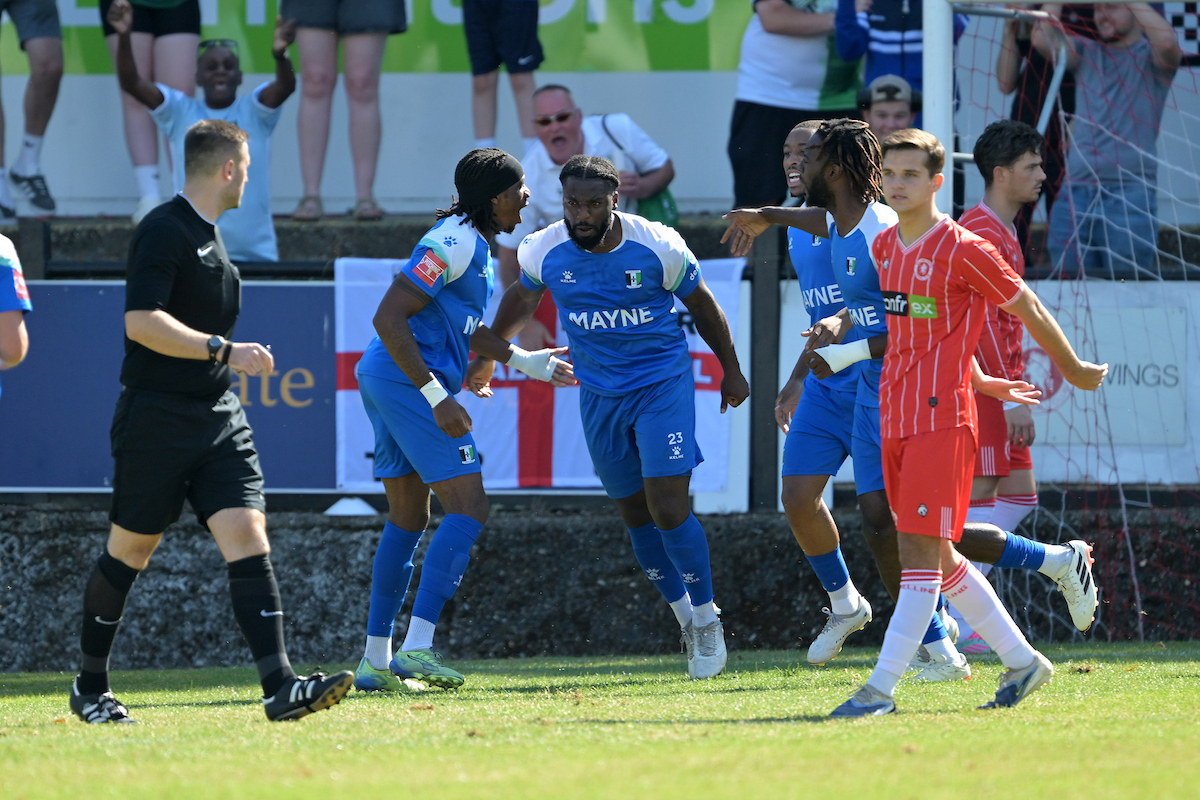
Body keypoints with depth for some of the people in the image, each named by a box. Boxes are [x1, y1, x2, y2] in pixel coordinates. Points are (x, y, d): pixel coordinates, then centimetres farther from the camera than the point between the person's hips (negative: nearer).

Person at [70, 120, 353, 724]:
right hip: (156, 419, -8)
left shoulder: (208, 234, 16)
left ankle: (280, 686, -18)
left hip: (218, 419, 8)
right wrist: (222, 350, -23)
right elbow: (141, 321, -23)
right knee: (130, 550, 4)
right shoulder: (163, 231, -13)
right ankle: (90, 686, 19)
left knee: (248, 534, -8)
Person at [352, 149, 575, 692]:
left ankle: (376, 661, 16)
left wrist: (522, 361, 34)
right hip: (408, 382, -11)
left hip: (382, 381, 11)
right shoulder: (454, 244, -15)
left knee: (407, 519, 15)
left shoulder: (474, 244, 17)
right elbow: (389, 318, -21)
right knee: (468, 509, -12)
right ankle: (416, 648, -20)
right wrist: (436, 397, -24)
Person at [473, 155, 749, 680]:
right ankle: (686, 618, 24)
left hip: (663, 385, -3)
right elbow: (521, 298, 14)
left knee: (668, 508, -14)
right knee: (635, 515, 6)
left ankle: (706, 619, 3)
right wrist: (488, 357, 25)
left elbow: (702, 306, 2)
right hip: (600, 395, 3)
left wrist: (731, 371, 11)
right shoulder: (545, 251, -8)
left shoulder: (658, 246, -15)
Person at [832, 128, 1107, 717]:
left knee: (922, 550, -10)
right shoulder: (883, 247, 12)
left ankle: (881, 688, -14)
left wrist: (1074, 371, 10)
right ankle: (1022, 661, 22)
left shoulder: (962, 249, -11)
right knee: (931, 556, 11)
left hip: (942, 417, -8)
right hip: (894, 417, 8)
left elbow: (1028, 309, 0)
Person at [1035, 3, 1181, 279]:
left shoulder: (1149, 56, 5)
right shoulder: (1086, 52, 17)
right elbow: (1043, 40, -1)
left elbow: (1167, 42, -19)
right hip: (1077, 192, 4)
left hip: (1130, 193, -4)